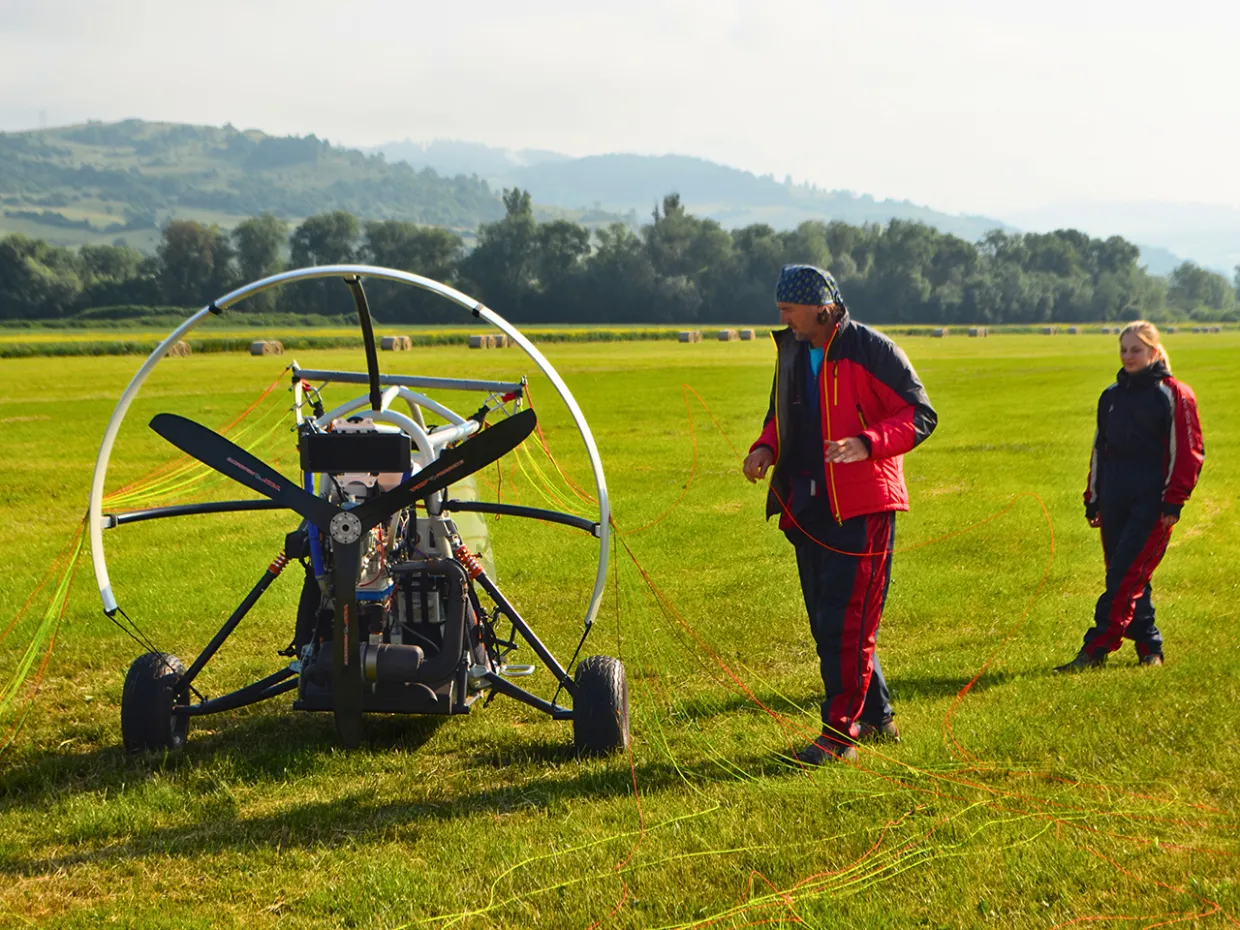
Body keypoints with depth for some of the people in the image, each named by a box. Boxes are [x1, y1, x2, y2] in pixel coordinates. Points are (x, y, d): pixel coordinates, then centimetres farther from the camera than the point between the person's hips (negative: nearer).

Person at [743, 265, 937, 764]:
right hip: (808, 508, 8)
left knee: (846, 623, -9)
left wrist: (867, 444, -28)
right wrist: (766, 447, 1)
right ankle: (876, 718, 26)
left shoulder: (870, 351, -11)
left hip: (861, 508, -8)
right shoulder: (791, 353, 11)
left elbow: (921, 414, -13)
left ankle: (840, 732, -3)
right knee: (825, 622, 12)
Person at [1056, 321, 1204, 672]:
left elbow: (1188, 451, -5)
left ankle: (1096, 648, -12)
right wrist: (1093, 501, 14)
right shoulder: (1112, 396, 14)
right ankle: (1149, 646, 15)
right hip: (1115, 499, 6)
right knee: (1126, 576, 6)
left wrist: (1174, 501, -11)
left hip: (1152, 502, -6)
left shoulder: (1173, 395, -3)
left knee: (1127, 574, -11)